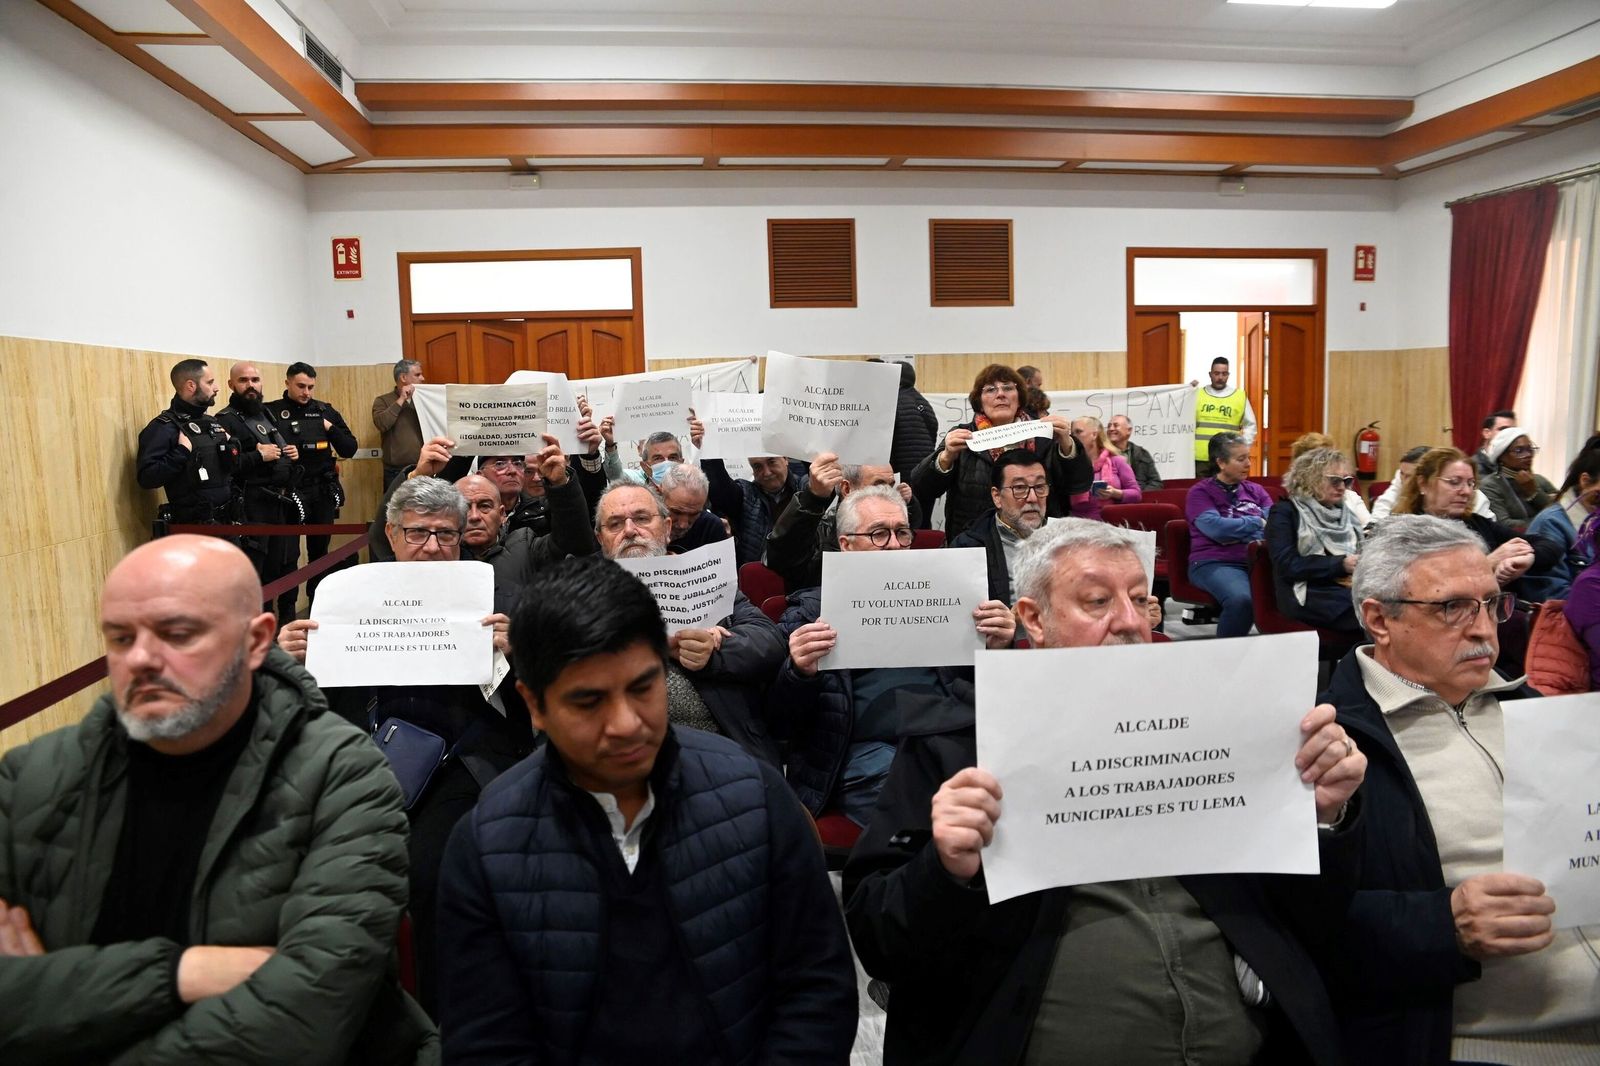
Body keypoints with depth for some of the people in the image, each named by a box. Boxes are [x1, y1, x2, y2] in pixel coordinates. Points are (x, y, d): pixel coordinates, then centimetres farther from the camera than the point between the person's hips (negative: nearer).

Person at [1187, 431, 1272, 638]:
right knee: (1241, 600, -37)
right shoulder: (1200, 492, 5)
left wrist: (1235, 532, -8)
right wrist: (1258, 523, -1)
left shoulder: (1255, 490, 21)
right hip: (1215, 563, -5)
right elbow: (1215, 528, -12)